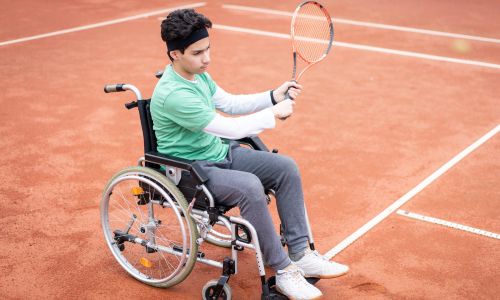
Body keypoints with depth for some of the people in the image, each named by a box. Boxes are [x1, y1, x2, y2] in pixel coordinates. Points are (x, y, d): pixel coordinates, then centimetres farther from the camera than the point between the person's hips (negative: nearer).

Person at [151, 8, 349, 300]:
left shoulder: (198, 73, 3)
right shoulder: (173, 94, -28)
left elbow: (229, 104, 16)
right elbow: (229, 128, -27)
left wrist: (274, 97, 3)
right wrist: (274, 114, -17)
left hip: (220, 152, 10)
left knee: (286, 167, -4)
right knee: (249, 186, -34)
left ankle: (301, 254, 0)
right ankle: (283, 271, -20)